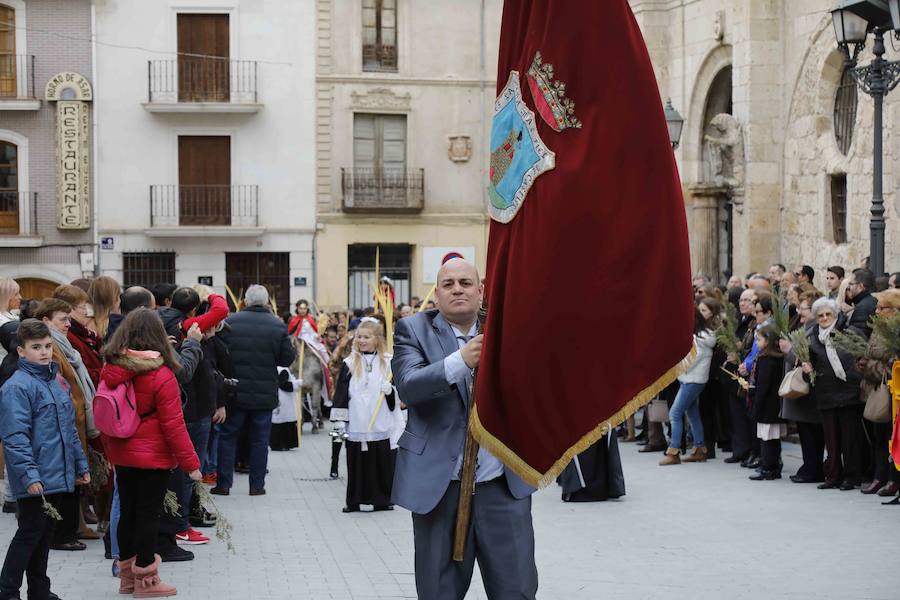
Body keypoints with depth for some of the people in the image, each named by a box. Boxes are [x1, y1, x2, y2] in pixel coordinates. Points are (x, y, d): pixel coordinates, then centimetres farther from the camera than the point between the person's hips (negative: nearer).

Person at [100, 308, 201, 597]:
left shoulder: (109, 372, 0)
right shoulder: (161, 376, -17)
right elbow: (173, 425, -17)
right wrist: (190, 462, -10)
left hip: (121, 455, 6)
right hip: (153, 457, -6)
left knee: (127, 512, 15)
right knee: (148, 515, 2)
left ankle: (127, 575, 25)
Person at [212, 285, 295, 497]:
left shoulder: (230, 322, -5)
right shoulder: (278, 326, -6)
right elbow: (287, 359, -2)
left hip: (235, 392, 0)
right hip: (265, 395, 0)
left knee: (228, 436, 11)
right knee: (260, 439, 10)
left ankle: (223, 483, 10)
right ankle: (257, 485, 12)